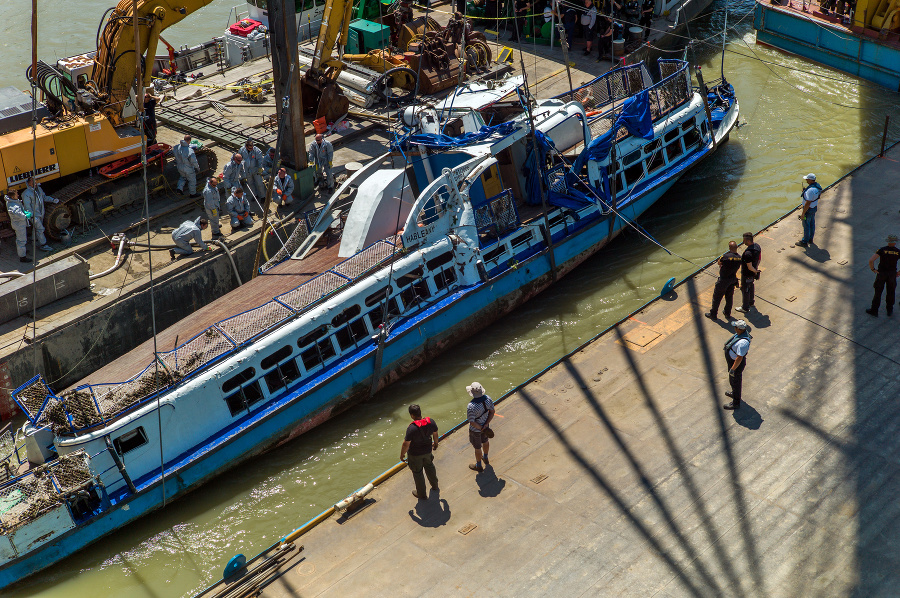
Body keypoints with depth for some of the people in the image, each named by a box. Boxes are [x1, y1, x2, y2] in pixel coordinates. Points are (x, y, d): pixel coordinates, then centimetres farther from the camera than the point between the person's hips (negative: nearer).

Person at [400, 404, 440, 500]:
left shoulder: (411, 428, -34)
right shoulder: (431, 422, -16)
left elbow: (406, 444, -26)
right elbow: (435, 434, 2)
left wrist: (402, 454, -8)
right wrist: (435, 443, 22)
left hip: (415, 454, -5)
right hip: (427, 451, 5)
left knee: (417, 473, 17)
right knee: (429, 467, 31)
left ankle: (422, 494, 34)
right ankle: (435, 486, 53)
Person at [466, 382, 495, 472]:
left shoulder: (471, 406, -39)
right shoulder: (487, 399, -21)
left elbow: (472, 422, -31)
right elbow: (492, 412, -9)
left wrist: (482, 428, -17)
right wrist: (486, 425, -12)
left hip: (475, 430, -6)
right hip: (485, 424, 6)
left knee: (477, 448, 18)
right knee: (485, 441, 32)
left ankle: (478, 466, 41)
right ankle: (485, 458, 58)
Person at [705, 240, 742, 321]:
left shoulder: (726, 256, -27)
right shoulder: (739, 258, -8)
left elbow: (719, 263, -9)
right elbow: (737, 267, 5)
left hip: (723, 280, -6)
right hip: (733, 279, 6)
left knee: (717, 297, 11)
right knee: (729, 297, 22)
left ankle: (713, 314, 23)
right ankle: (727, 313, 37)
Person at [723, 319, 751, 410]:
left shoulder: (742, 342, -40)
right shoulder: (743, 332, -11)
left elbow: (739, 358, -33)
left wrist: (732, 369, -23)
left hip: (737, 363, -9)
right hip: (732, 360, 9)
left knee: (735, 382, 11)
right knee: (733, 380, 31)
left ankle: (736, 403, 30)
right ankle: (734, 393, 56)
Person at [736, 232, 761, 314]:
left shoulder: (748, 253, -38)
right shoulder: (757, 246, -10)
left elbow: (749, 267, -29)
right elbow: (759, 259, 6)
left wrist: (755, 271, -10)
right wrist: (756, 268, 17)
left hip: (747, 274, -9)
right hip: (753, 273, 9)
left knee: (745, 290, 10)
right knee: (751, 286, 28)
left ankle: (745, 308, 26)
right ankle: (751, 301, 49)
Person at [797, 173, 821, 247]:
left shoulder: (810, 190, -35)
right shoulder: (817, 185, -4)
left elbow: (808, 203, -31)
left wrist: (803, 214, -23)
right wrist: (805, 190, 2)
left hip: (809, 209, -9)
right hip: (814, 207, 9)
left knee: (806, 225, 6)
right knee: (812, 223, 22)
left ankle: (804, 242, 20)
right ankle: (810, 239, 37)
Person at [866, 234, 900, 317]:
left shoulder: (882, 250, -15)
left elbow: (871, 260, -23)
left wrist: (873, 269, -7)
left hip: (881, 273, -2)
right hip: (892, 274, 2)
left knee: (878, 292, 11)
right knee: (891, 293, 19)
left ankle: (874, 310, 18)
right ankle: (889, 310, 31)